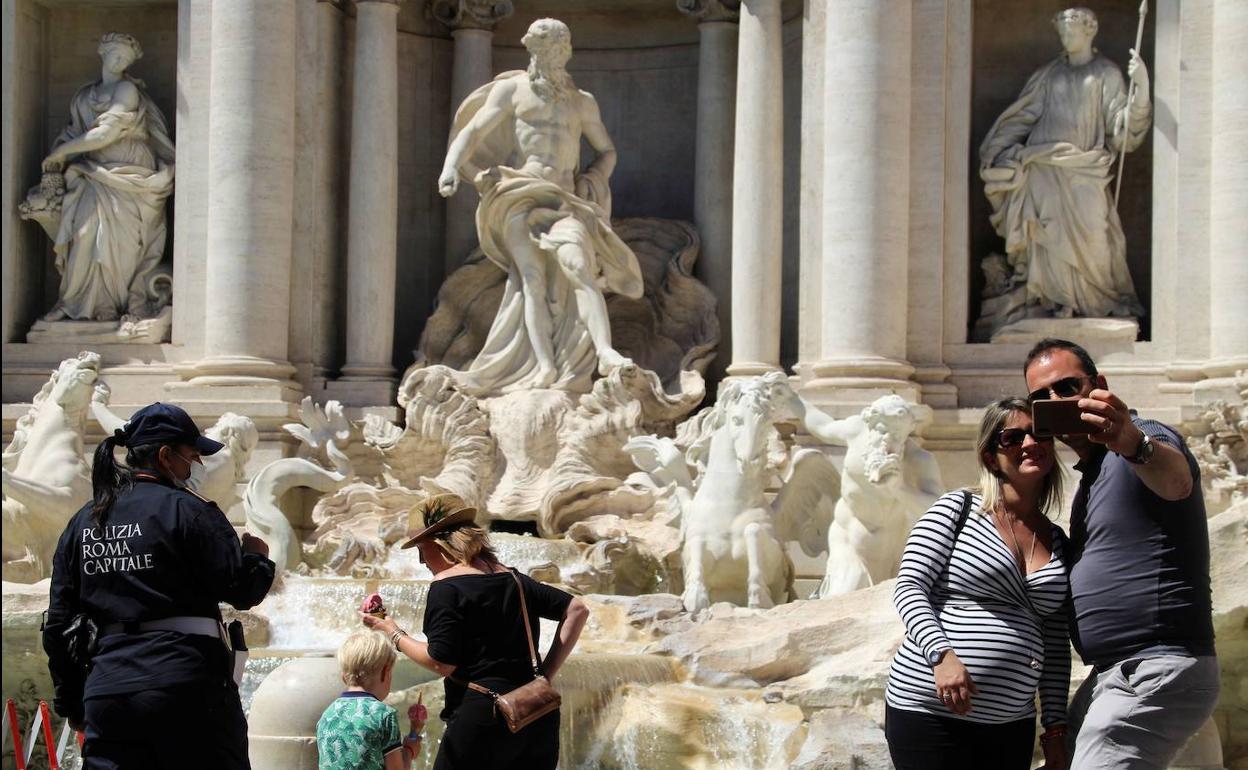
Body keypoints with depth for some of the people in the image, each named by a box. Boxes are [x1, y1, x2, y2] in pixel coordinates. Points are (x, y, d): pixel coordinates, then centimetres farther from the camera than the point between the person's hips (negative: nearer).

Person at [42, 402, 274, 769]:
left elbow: (59, 625, 14)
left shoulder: (81, 523, 13)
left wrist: (72, 702, 21)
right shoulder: (184, 508, -4)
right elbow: (242, 590, -8)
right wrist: (258, 556, 15)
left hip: (108, 689, 5)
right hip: (188, 686, -5)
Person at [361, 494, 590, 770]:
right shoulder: (515, 580, 14)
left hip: (483, 717, -7)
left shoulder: (447, 587, -7)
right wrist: (547, 674, 10)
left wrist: (395, 635, 4)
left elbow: (441, 663, -12)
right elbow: (578, 610, 14)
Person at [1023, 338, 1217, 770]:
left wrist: (1132, 444, -58)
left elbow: (1176, 479, -36)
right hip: (1113, 675, 11)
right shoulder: (1093, 474, 22)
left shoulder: (1147, 439, -11)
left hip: (1155, 674, -11)